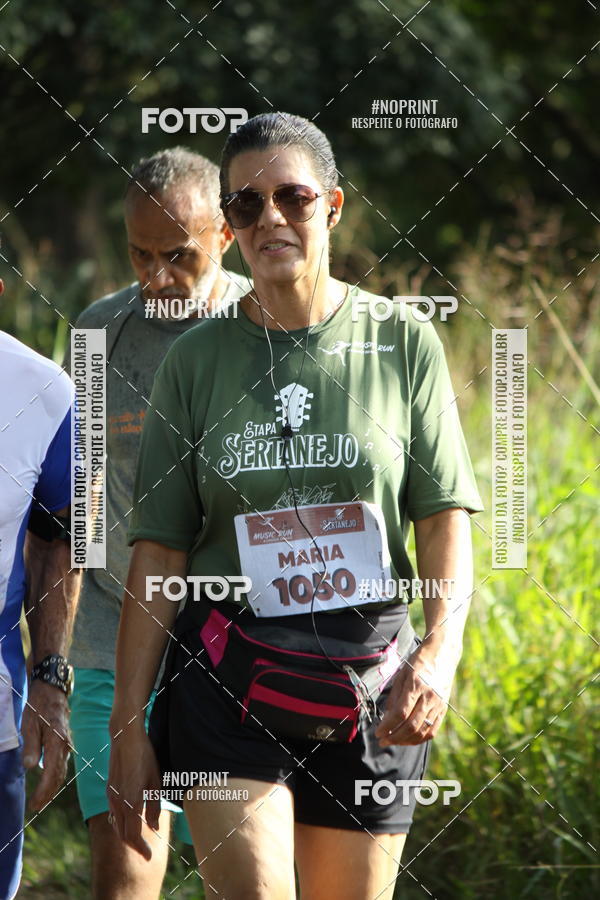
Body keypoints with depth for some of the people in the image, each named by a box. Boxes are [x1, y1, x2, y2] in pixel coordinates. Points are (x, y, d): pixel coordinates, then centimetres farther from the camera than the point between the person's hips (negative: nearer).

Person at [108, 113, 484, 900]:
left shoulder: (403, 343, 3)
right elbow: (159, 551, 3)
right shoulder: (197, 360, 3)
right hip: (228, 682, -1)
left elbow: (444, 517, 0)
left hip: (371, 686, 1)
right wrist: (126, 727, 0)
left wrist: (441, 647, -18)